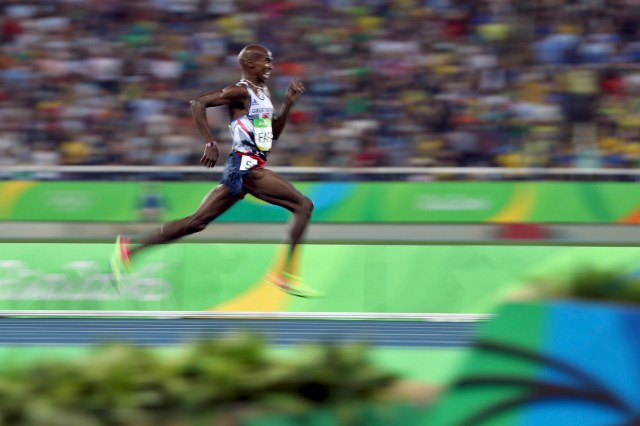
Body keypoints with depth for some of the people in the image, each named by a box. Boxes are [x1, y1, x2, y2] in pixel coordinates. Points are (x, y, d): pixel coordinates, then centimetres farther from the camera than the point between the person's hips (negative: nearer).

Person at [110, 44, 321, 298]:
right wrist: (210, 142, -24)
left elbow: (274, 133, 24)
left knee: (197, 222, 7)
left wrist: (289, 103, 12)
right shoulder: (240, 92, -10)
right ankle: (287, 275, -10)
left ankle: (129, 252, 8)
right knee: (304, 205, -11)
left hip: (252, 167, 9)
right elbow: (198, 103, -19)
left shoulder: (262, 92, 18)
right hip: (245, 166, -9)